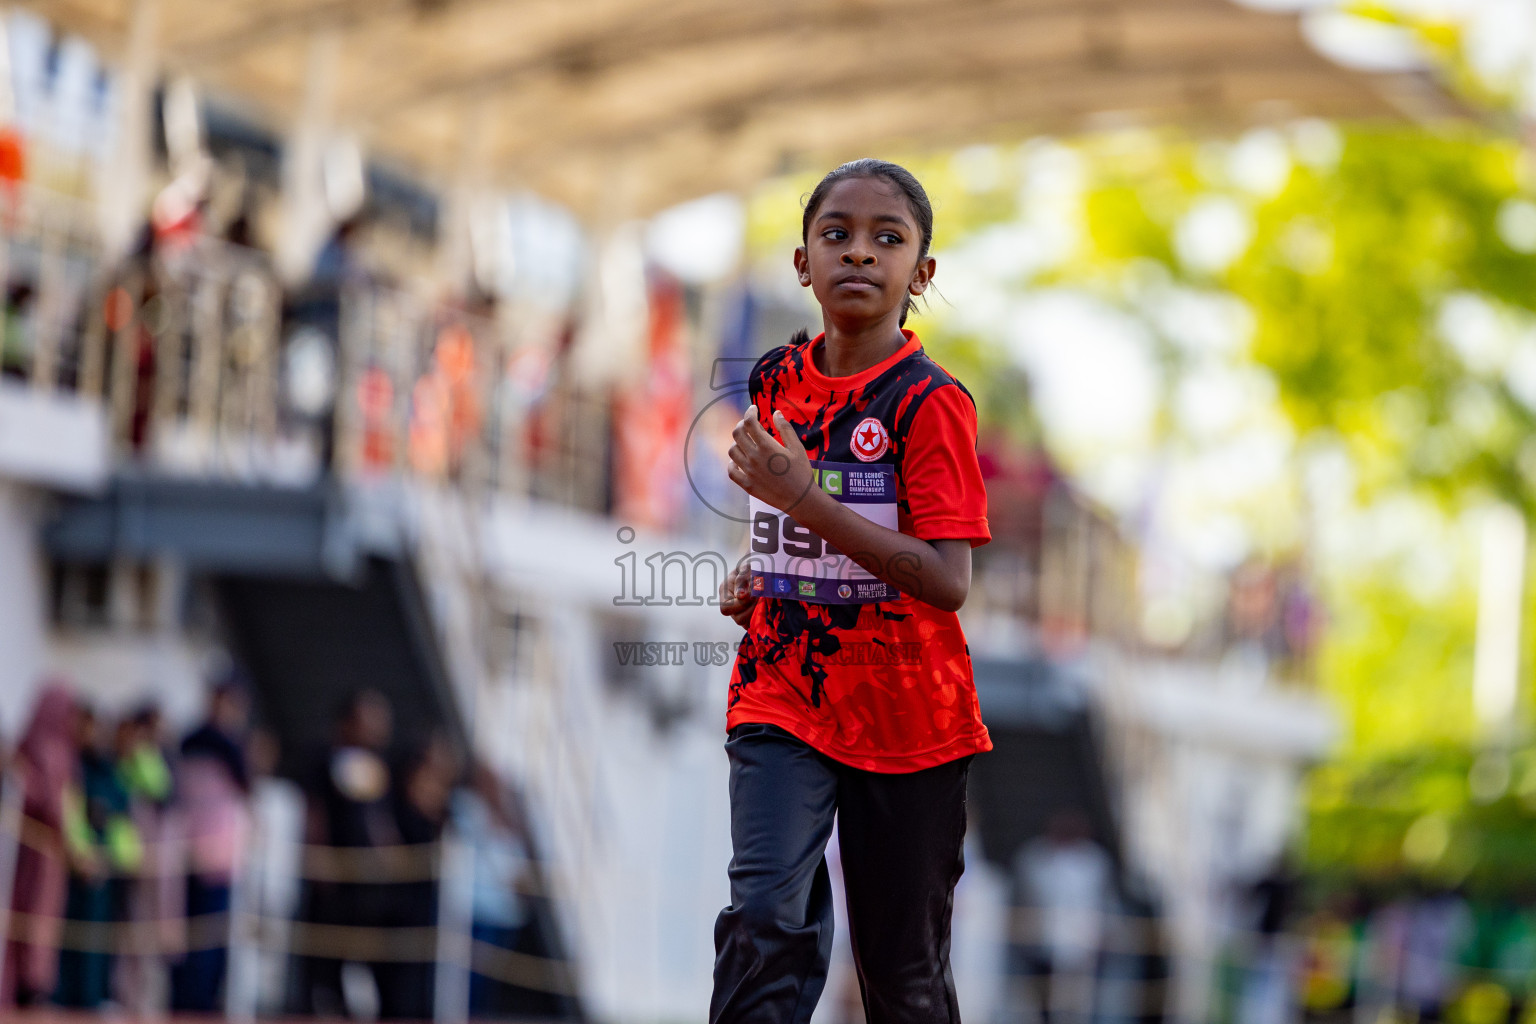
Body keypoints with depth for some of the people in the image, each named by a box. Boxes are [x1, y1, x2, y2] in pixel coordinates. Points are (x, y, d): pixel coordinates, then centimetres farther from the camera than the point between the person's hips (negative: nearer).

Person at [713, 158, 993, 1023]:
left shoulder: (930, 403, -12)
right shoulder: (778, 382, 5)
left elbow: (947, 582, -22)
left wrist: (807, 501, -25)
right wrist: (756, 577, 5)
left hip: (906, 716, -3)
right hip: (783, 700, 3)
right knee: (766, 922, -18)